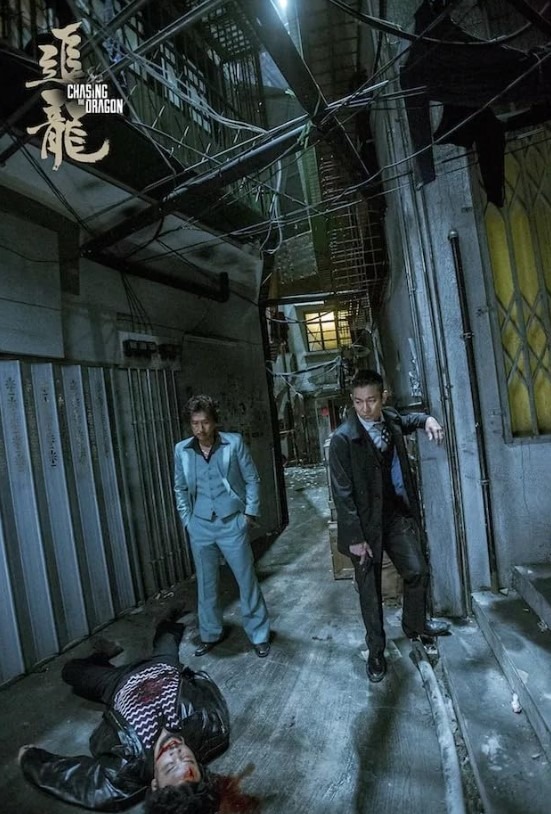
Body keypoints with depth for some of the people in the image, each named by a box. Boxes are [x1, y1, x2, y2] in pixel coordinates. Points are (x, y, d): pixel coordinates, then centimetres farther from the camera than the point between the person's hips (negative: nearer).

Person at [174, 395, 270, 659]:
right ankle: (210, 634, 36)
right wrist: (187, 519, 6)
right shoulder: (181, 450, -2)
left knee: (247, 581, 7)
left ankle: (259, 635, 25)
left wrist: (250, 513, -4)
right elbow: (180, 489, 10)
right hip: (200, 527, 3)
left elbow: (252, 479, -2)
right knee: (206, 584, 16)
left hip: (232, 524, -2)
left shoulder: (234, 443, -10)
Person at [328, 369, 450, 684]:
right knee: (369, 589, 9)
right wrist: (355, 537, -16)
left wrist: (426, 419, 3)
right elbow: (342, 493, -17)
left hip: (397, 513, 5)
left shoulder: (390, 419, -2)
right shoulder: (343, 439, -20)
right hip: (366, 521, -5)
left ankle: (415, 624, 43)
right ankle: (376, 652, 31)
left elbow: (407, 421, 25)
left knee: (418, 571, 13)